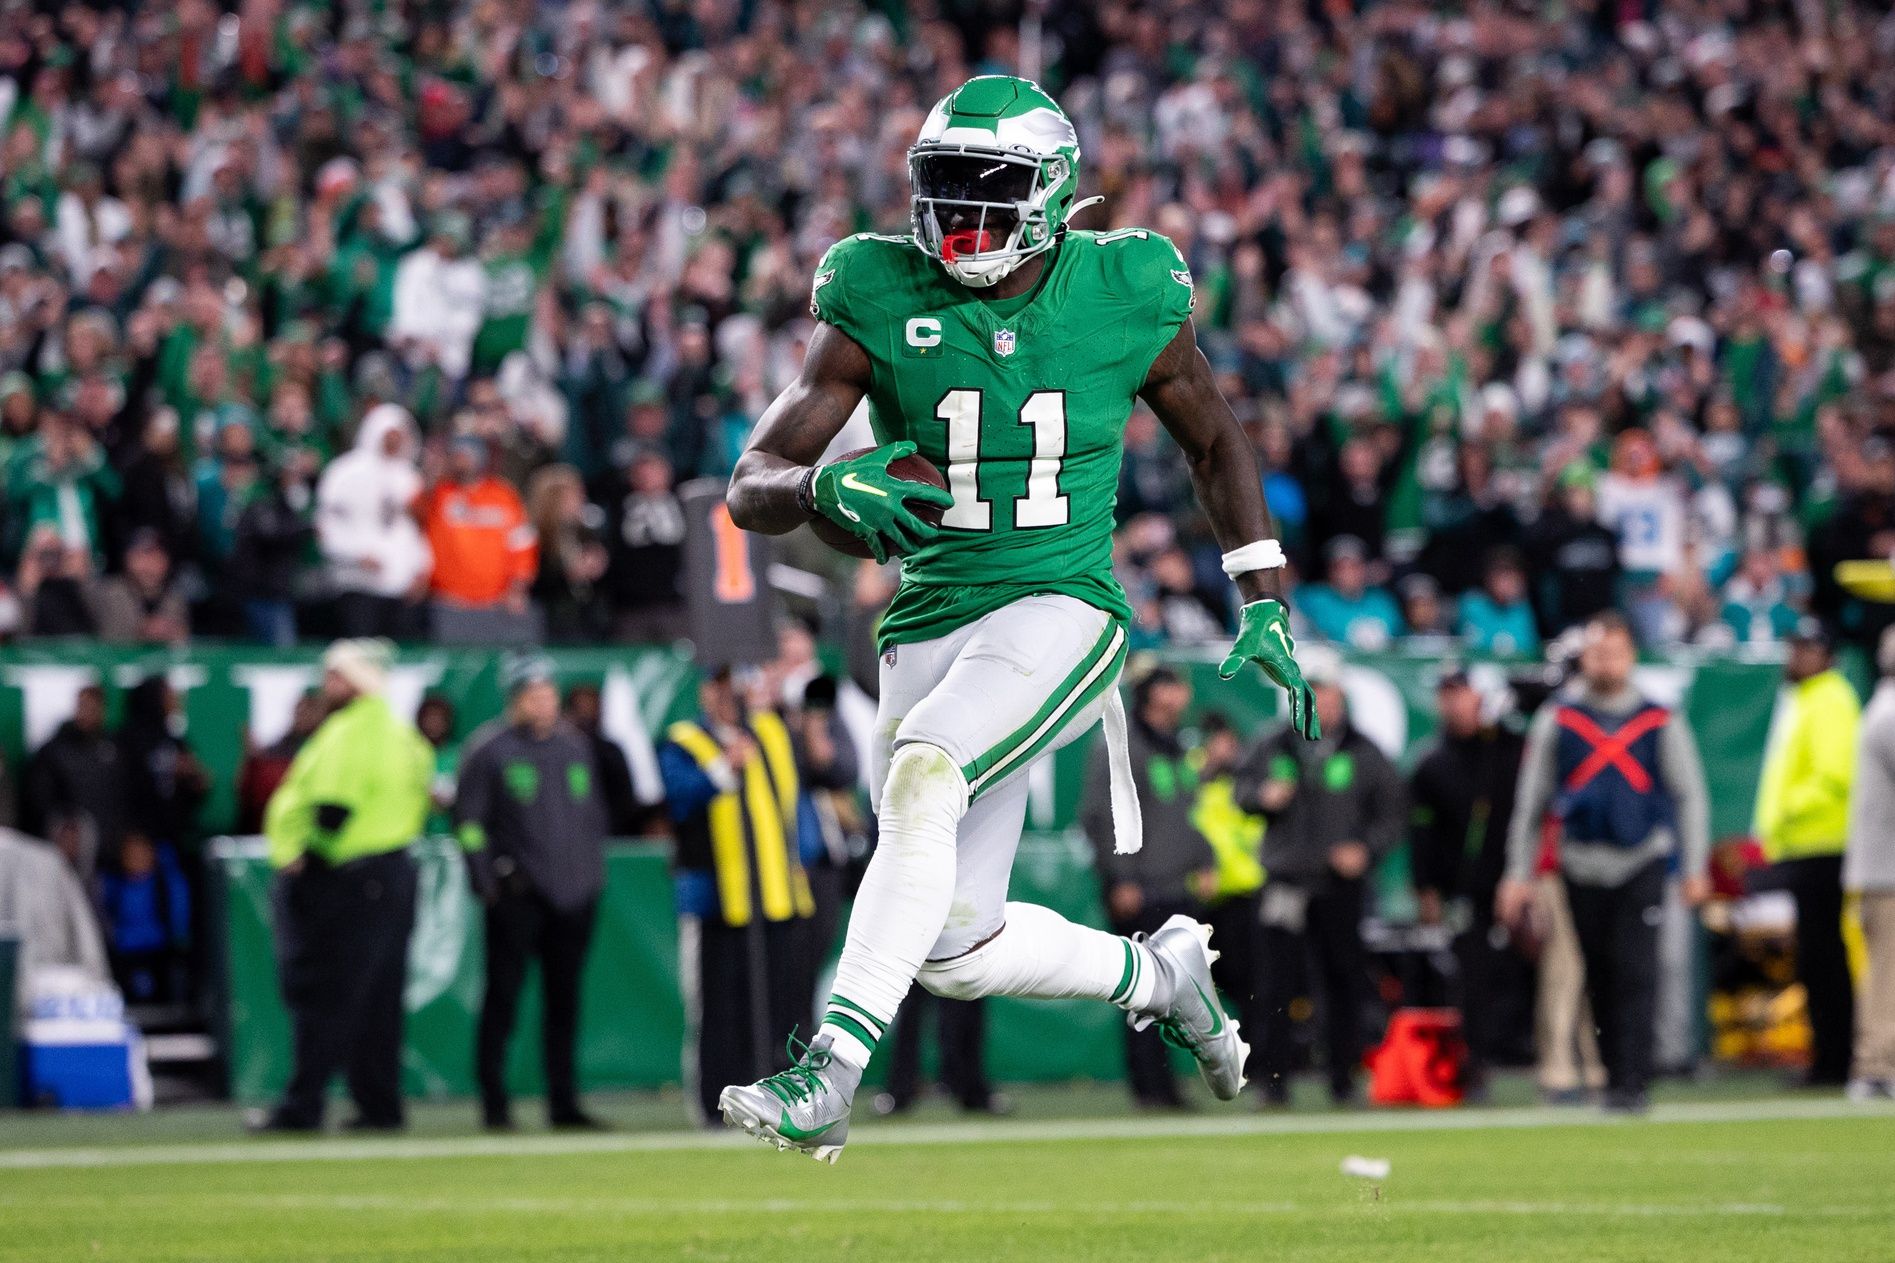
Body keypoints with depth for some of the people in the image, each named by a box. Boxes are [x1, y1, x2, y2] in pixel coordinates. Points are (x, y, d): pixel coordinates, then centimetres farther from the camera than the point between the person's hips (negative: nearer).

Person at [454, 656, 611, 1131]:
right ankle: (494, 1103, -2)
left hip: (574, 893, 5)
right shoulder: (488, 748, -2)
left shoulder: (575, 745, 14)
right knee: (503, 994, -5)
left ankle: (564, 1102, 11)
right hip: (517, 894, -5)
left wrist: (593, 869, 13)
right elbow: (468, 819, -3)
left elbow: (595, 813, 22)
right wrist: (485, 881, -9)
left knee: (565, 998, 7)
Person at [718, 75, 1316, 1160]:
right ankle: (1157, 974, 34)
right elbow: (752, 488, -7)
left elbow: (1216, 439, 15)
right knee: (958, 952, 4)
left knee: (923, 780, -33)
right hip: (930, 626, 4)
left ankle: (830, 1077, -35)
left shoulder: (1123, 302, -4)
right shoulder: (883, 305, -4)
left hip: (1061, 613, -4)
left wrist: (1265, 609, 10)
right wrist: (826, 488, -30)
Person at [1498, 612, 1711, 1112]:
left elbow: (1690, 795, 9)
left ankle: (1631, 1083, -11)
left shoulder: (1660, 722, 4)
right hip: (1582, 865, 2)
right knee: (1600, 978, 4)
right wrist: (1518, 873, 6)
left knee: (1636, 974, -10)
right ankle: (1614, 1072, 15)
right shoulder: (1557, 720, 6)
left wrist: (1695, 868, 3)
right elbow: (1529, 802, 10)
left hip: (1642, 864, -2)